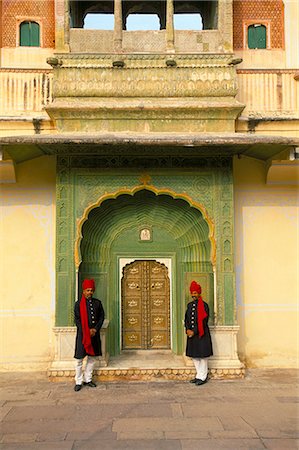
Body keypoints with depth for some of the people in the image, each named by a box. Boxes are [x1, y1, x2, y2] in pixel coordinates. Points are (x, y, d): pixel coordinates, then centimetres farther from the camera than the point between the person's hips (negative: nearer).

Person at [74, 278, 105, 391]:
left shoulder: (97, 303, 5)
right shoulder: (78, 304, -3)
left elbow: (101, 317, 6)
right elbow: (77, 320, -5)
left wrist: (95, 329, -8)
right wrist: (87, 331, -12)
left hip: (94, 334, 4)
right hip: (82, 334, -3)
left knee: (92, 358, 11)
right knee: (80, 359, 0)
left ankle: (88, 379, 23)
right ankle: (78, 382, 10)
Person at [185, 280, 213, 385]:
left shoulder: (204, 305, -10)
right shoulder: (190, 305, 10)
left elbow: (203, 321, -14)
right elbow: (186, 319, 12)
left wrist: (194, 332, -17)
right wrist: (187, 329, -5)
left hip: (201, 335, -7)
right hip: (191, 334, 7)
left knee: (202, 356, 1)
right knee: (194, 356, 12)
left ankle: (202, 377, 10)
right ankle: (199, 375, 24)